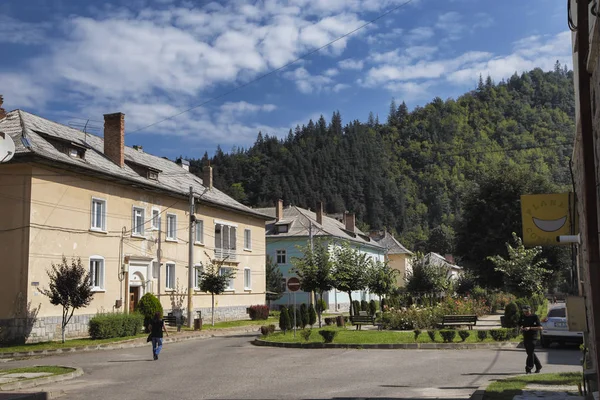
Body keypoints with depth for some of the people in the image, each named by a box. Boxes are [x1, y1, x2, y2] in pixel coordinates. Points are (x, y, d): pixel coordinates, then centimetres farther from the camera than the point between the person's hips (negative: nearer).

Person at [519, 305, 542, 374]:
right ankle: (538, 366, 25)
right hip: (525, 337, 6)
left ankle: (528, 369, -7)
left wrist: (530, 328, -21)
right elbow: (520, 325, 23)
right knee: (530, 353, 11)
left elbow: (540, 327, -13)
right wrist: (521, 328, -1)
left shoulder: (535, 317, -8)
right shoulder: (523, 317, 10)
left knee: (530, 353, -9)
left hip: (532, 337, -6)